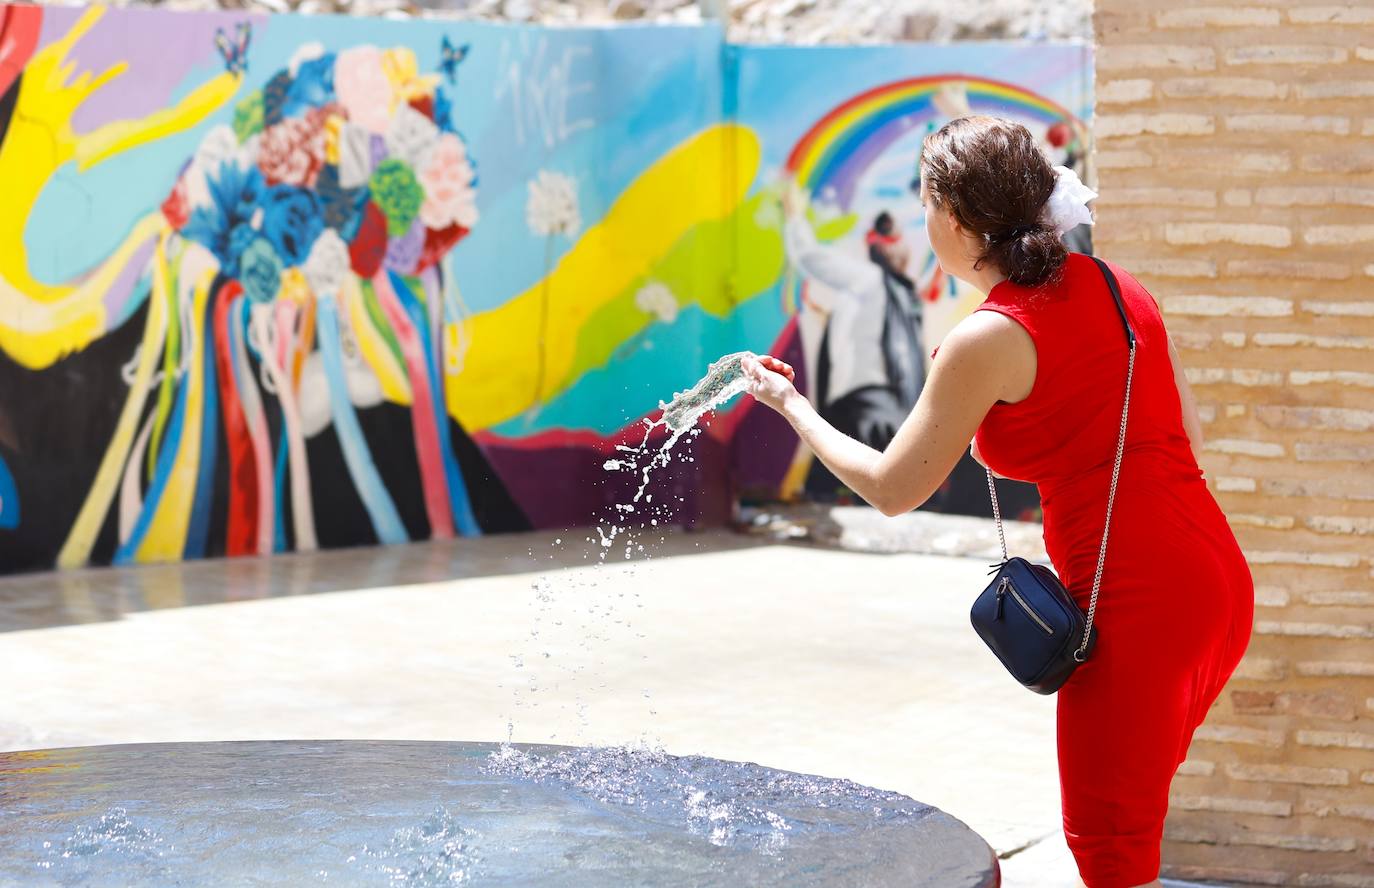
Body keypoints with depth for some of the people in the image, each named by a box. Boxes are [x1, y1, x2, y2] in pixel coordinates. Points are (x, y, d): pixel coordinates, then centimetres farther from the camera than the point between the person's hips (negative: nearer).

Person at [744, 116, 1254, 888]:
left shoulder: (989, 339, -11)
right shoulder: (1114, 286, 10)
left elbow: (891, 489, -2)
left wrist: (791, 406, 10)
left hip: (1138, 601, -8)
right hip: (1219, 582, 8)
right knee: (1127, 812, 22)